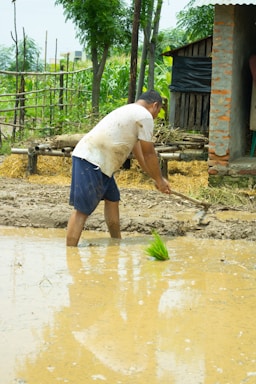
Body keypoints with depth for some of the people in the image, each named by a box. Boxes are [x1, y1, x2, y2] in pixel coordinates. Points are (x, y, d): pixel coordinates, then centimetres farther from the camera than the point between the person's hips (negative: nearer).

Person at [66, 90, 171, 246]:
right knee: (82, 210, -13)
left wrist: (157, 178, 33)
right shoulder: (145, 116, -5)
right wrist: (159, 179, 13)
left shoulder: (130, 112, 26)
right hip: (90, 161, -10)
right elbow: (149, 154, -1)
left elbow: (139, 151, 31)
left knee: (112, 198, 21)